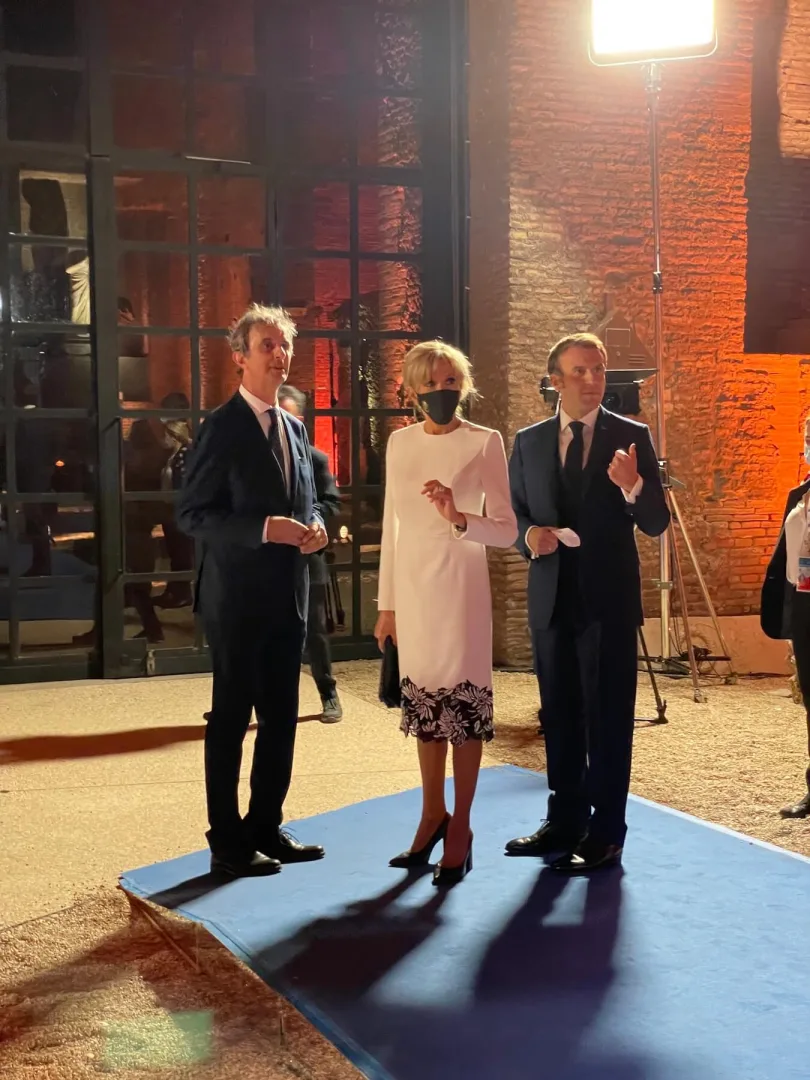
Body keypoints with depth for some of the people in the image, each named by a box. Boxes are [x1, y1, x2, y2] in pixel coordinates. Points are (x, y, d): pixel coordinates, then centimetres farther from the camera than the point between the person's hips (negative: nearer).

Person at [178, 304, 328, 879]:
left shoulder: (295, 428, 13)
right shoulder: (222, 426, -10)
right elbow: (193, 514, -14)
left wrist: (315, 528, -2)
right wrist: (266, 529, -24)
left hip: (289, 597, 7)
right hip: (238, 598, -7)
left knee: (281, 718, 13)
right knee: (231, 719, 1)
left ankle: (266, 827, 26)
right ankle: (228, 843, 10)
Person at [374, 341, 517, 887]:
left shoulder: (485, 442, -6)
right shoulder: (400, 442, 7)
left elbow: (507, 530, -8)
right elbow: (393, 526, 11)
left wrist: (460, 519, -26)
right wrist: (387, 603, 11)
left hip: (460, 586, -4)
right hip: (411, 588, 4)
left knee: (463, 698, 0)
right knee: (423, 699, 11)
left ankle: (460, 827, 11)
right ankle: (433, 815, 25)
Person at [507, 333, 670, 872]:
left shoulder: (632, 437, -3)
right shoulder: (529, 442, 7)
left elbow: (657, 524, -7)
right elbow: (513, 514, 10)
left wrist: (633, 487, -26)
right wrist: (530, 534, -12)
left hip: (609, 599, -4)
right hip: (552, 598, 4)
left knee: (608, 717, 0)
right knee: (560, 715, 13)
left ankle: (606, 833, 7)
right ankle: (565, 821, 25)